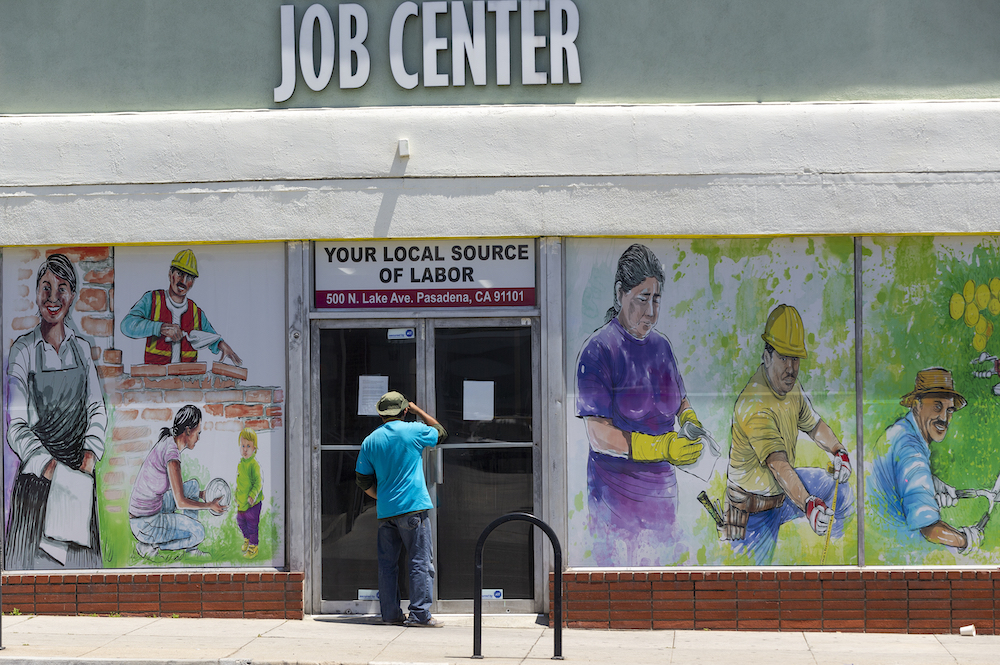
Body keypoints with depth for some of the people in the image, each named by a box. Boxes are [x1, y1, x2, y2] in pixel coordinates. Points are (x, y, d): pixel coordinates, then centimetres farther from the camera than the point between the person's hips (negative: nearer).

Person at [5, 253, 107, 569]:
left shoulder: (81, 348, 9)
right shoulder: (23, 350, -4)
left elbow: (97, 408, 13)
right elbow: (15, 424, -7)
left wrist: (91, 451, -4)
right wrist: (47, 466, -18)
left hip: (79, 472, 3)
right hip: (37, 473, -3)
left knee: (79, 553, 4)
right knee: (35, 554, -4)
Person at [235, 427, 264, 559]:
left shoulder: (254, 465, -19)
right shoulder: (240, 463, 5)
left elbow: (258, 483, -22)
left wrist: (253, 495, -32)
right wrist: (237, 497, 20)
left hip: (253, 503, -8)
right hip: (241, 502, 8)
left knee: (252, 524, 2)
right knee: (240, 521, 22)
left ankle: (253, 546, 16)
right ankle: (246, 539, 45)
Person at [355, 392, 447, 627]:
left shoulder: (370, 441, 8)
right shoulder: (414, 431, -3)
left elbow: (364, 481, 11)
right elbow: (440, 433, 17)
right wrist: (418, 410, 23)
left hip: (385, 511, 4)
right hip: (413, 507, -4)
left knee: (387, 564, 9)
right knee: (420, 562, -3)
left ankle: (390, 614, 10)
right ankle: (419, 614, -8)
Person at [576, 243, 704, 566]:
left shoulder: (661, 345, 10)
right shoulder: (597, 351, -12)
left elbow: (680, 402, 23)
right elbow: (599, 437, -17)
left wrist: (689, 420, -2)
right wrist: (664, 447, -25)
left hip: (662, 489, 6)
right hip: (616, 495, -6)